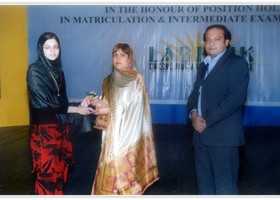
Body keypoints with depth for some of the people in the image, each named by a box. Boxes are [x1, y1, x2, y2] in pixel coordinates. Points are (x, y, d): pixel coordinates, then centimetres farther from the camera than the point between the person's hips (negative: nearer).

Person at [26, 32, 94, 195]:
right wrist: (78, 109, -10)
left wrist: (79, 106, -4)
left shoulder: (57, 70, 11)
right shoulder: (35, 71, -11)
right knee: (48, 172, 0)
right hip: (44, 129, -7)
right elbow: (45, 103, -15)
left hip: (60, 127, 7)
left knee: (60, 169, 13)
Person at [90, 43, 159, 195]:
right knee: (110, 170, 4)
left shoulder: (136, 79, -4)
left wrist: (110, 110, -12)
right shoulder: (108, 81, 12)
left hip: (128, 134, -5)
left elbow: (134, 109, -10)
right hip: (112, 134, 5)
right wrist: (100, 104, -6)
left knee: (126, 170, -3)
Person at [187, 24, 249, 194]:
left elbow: (235, 98, -15)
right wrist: (194, 114, -5)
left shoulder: (238, 63, -4)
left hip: (223, 134, -7)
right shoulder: (203, 66, 20)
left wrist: (207, 120, -15)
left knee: (224, 185, -2)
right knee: (204, 181, 14)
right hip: (201, 133, 7)